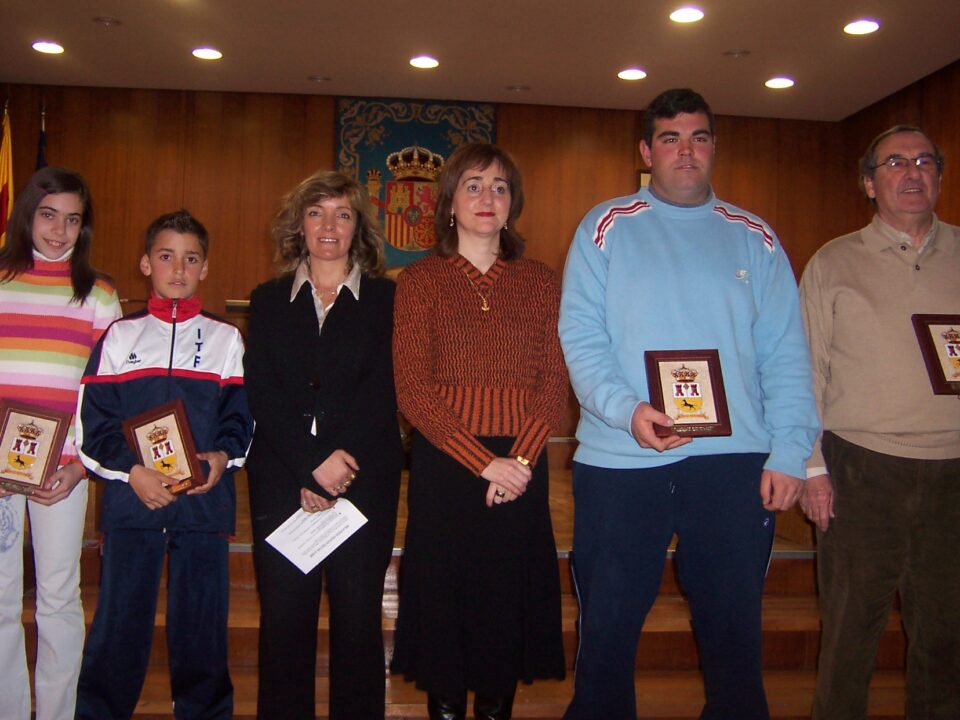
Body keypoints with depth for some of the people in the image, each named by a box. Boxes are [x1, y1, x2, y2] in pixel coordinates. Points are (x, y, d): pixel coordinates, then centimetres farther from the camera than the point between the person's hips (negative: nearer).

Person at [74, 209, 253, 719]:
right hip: (130, 500, 0)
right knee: (118, 622, 4)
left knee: (200, 622, 7)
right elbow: (90, 426, 3)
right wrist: (131, 470, -11)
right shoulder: (119, 336, 9)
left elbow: (244, 415, 7)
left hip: (204, 501, 0)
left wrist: (223, 455, -12)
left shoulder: (225, 339, 10)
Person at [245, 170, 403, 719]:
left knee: (358, 618, 3)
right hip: (281, 482, 2)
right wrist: (313, 465, -12)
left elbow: (383, 391, -4)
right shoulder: (268, 301, 12)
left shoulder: (387, 299, 7)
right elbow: (262, 393, 0)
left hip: (364, 481, -1)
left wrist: (340, 466, -13)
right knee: (284, 618, 5)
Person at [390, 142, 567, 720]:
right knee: (443, 599, 6)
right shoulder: (420, 280, 2)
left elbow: (555, 381, 1)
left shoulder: (540, 281, 8)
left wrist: (521, 460, -14)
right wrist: (484, 463, -14)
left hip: (520, 467, 2)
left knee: (510, 601, 9)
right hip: (444, 464, -1)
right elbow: (413, 389, -6)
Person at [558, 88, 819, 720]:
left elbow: (786, 356, 6)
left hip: (736, 461, 2)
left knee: (734, 634, 13)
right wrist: (625, 409, -19)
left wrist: (789, 451, -5)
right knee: (606, 634, 10)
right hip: (619, 461, -1)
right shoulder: (606, 228, 5)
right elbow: (579, 336, -4)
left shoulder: (755, 239, 11)